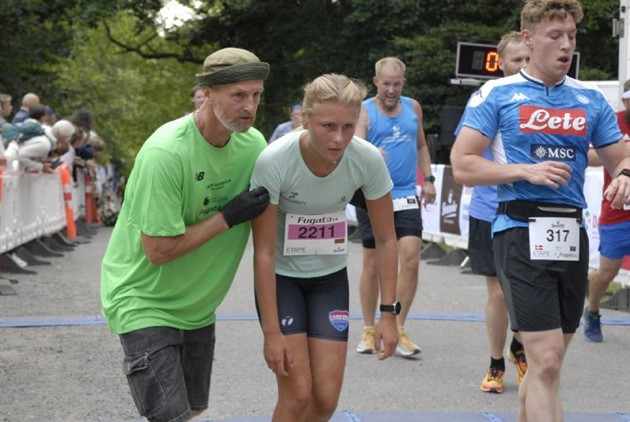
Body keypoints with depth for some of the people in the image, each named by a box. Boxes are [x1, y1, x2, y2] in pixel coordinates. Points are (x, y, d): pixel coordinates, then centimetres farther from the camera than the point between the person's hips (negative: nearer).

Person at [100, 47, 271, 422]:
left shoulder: (254, 143, -7)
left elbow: (267, 209, 10)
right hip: (145, 301, -7)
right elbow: (159, 250, -25)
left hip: (198, 303, 7)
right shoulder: (166, 153, -27)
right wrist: (228, 217, -24)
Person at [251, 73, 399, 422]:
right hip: (281, 278, -3)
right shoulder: (274, 161, -29)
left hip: (330, 277, 3)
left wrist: (388, 313, -10)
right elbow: (263, 252, -22)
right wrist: (272, 331, -21)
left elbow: (385, 239, -7)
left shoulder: (368, 160, -20)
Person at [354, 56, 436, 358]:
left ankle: (398, 330, 1)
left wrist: (428, 178, 14)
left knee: (411, 259, -9)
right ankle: (369, 330, 18)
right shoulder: (364, 111, -3)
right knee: (372, 265, 5)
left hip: (406, 197, 3)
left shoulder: (413, 107, 10)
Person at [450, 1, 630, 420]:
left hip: (572, 235, 5)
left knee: (546, 362, 13)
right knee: (546, 361, -13)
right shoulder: (497, 94, 1)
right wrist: (526, 171, -14)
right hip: (521, 232, -5)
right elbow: (462, 165, -3)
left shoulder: (591, 98, 12)